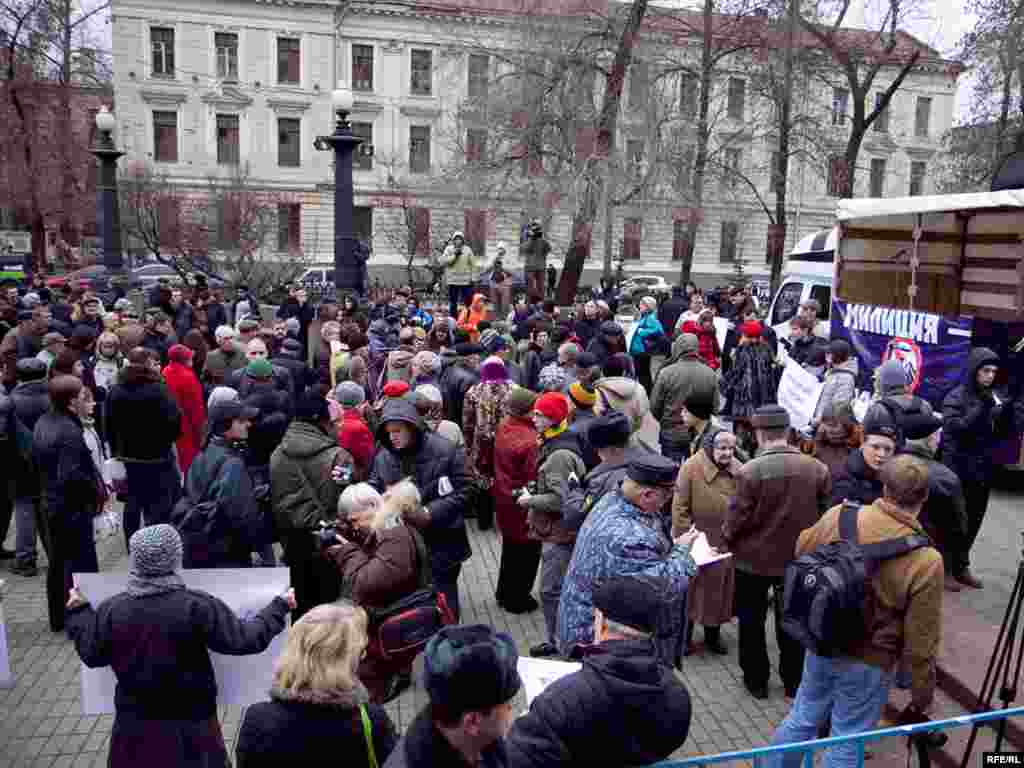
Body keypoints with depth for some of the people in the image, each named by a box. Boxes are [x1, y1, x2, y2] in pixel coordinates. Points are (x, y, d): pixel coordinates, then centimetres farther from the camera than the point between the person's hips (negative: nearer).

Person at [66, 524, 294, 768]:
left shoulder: (111, 610, -11)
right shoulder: (197, 606, -22)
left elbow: (91, 655, 6)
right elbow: (245, 639, -18)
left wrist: (78, 612, 21)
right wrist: (279, 606, -4)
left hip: (135, 725, 3)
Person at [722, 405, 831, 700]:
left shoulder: (750, 471, -24)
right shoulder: (818, 469, -13)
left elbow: (735, 519, -18)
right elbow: (825, 514, -1)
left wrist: (726, 539, 3)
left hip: (753, 559, -3)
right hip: (798, 558, 3)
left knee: (752, 622, 17)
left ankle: (756, 680, 30)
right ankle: (793, 681, 35)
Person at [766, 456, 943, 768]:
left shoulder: (839, 515, -14)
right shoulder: (926, 560, -24)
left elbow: (799, 557, 4)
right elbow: (920, 644, -17)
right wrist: (922, 697, -2)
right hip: (869, 662, -4)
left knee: (802, 718, 25)